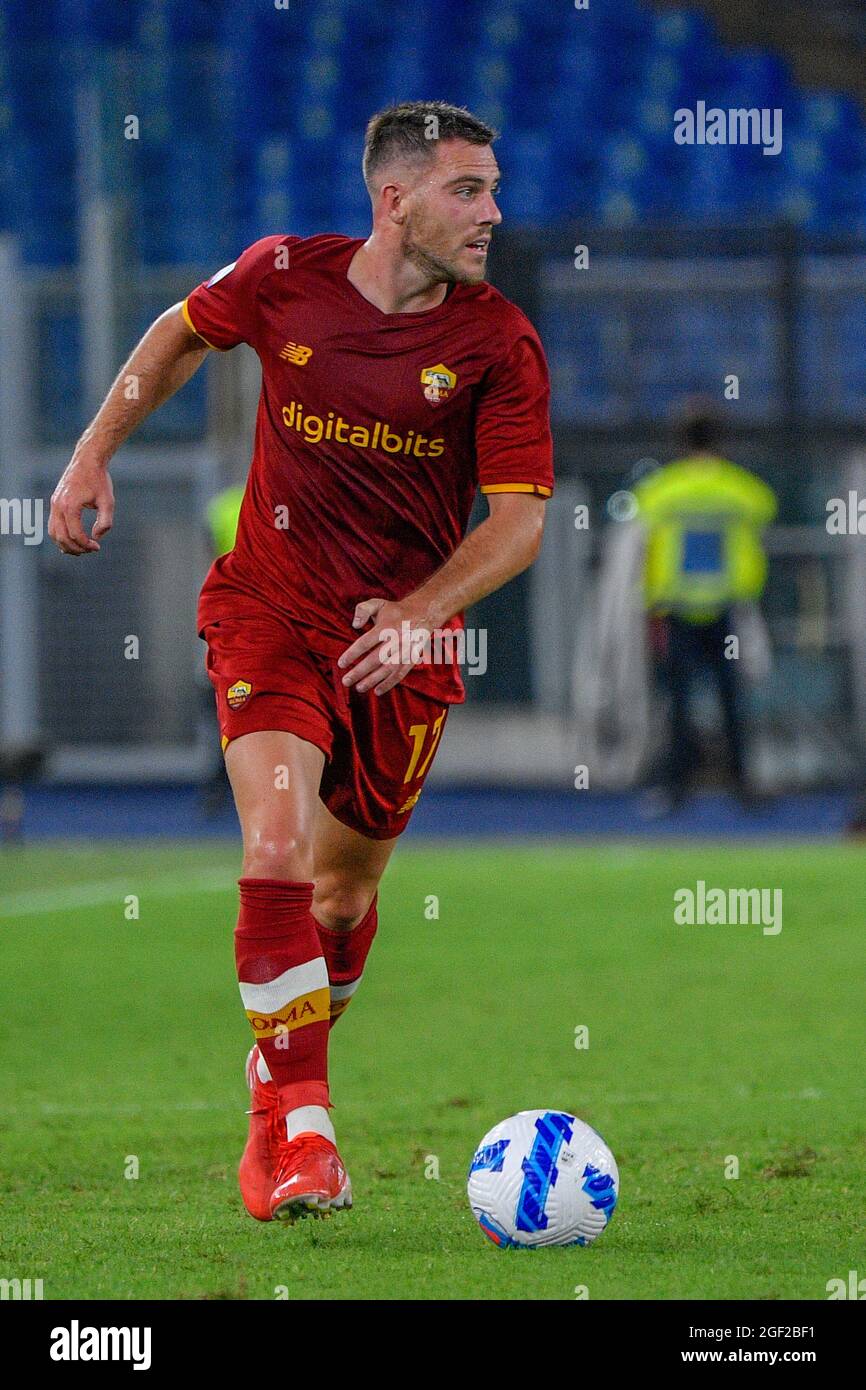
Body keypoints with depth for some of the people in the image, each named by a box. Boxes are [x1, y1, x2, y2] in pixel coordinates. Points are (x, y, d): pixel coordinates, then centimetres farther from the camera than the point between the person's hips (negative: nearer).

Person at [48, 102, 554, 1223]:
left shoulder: (499, 343, -11)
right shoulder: (283, 278, -9)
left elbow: (519, 521, -14)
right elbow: (182, 334, 13)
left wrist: (420, 612, -29)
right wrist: (93, 456, 8)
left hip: (403, 642, 1)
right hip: (269, 610, -1)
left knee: (345, 890, 12)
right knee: (277, 846, -22)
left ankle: (277, 1077, 40)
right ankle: (302, 1129, -21)